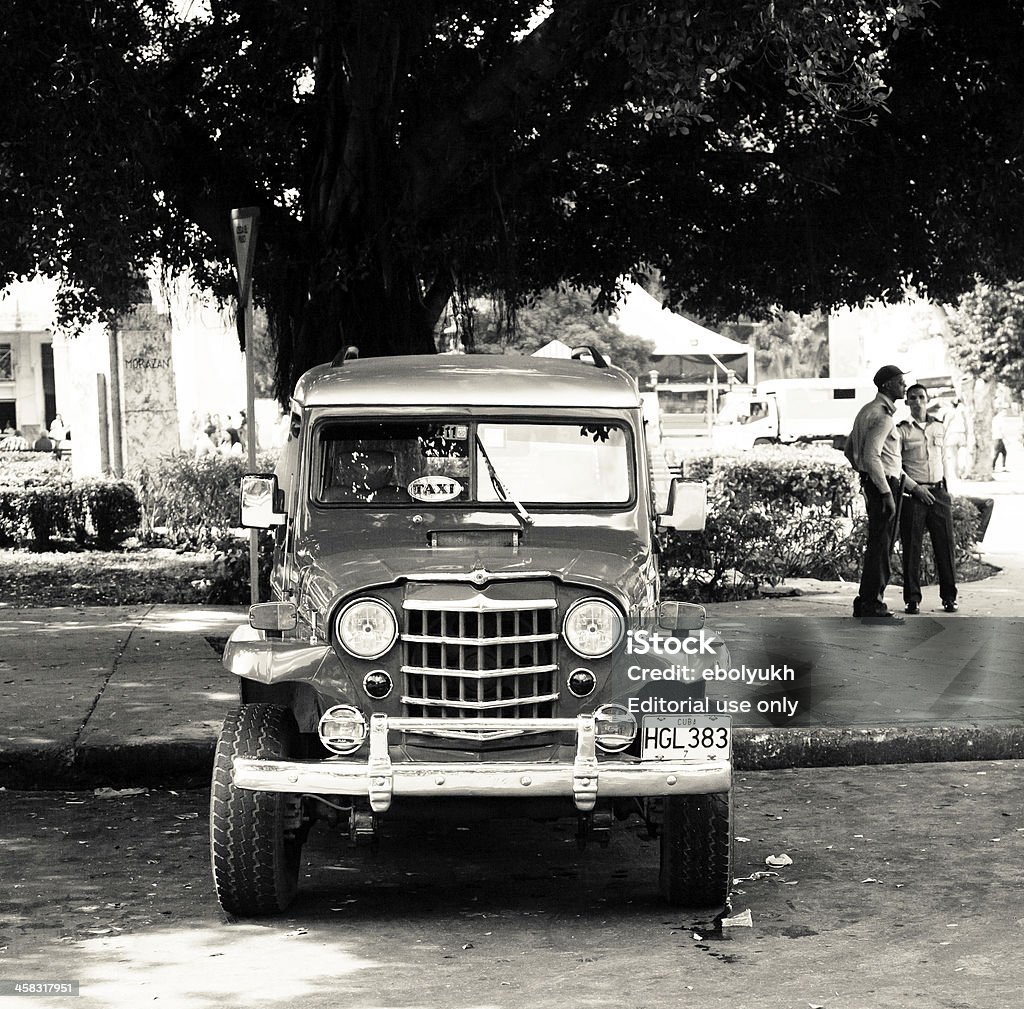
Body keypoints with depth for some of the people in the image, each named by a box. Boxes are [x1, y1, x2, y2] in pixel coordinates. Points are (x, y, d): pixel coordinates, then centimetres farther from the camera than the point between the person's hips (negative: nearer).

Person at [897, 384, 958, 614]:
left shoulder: (939, 428, 14)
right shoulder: (901, 430, 1)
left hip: (938, 492, 3)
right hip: (913, 494, -3)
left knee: (945, 544, 1)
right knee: (911, 547, -2)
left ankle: (949, 597, 9)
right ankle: (912, 599, 5)